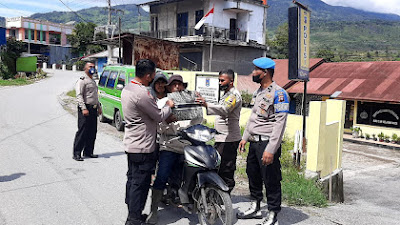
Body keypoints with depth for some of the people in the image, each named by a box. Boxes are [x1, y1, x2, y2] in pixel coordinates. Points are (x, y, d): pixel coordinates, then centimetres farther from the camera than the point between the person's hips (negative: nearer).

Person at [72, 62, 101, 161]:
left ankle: (88, 152, 18)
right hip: (85, 109, -8)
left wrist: (99, 107, 20)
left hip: (93, 109, 8)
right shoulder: (82, 80, -5)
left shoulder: (93, 81, 22)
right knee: (82, 131, -9)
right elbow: (79, 95, -13)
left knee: (92, 132, 9)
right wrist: (84, 108, -21)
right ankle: (76, 153, -4)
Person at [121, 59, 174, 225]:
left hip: (131, 143, 10)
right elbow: (159, 116, -15)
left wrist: (166, 116, 13)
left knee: (132, 179, 19)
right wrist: (168, 106, 4)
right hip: (142, 147, -10)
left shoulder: (127, 89, 9)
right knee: (140, 183, 0)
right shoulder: (142, 93, -24)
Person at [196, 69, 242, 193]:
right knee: (218, 166, 14)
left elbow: (224, 110, -32)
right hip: (221, 138, 10)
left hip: (229, 139, -10)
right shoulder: (226, 94, 21)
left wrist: (207, 105, -45)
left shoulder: (234, 94, -14)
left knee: (226, 169, -7)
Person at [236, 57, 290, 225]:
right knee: (253, 175, 17)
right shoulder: (258, 92, 16)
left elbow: (280, 123, -18)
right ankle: (255, 208, 33)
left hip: (267, 143, -9)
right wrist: (245, 137, 19)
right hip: (254, 142, 9)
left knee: (271, 180, -2)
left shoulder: (278, 93, -13)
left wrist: (270, 149, -22)